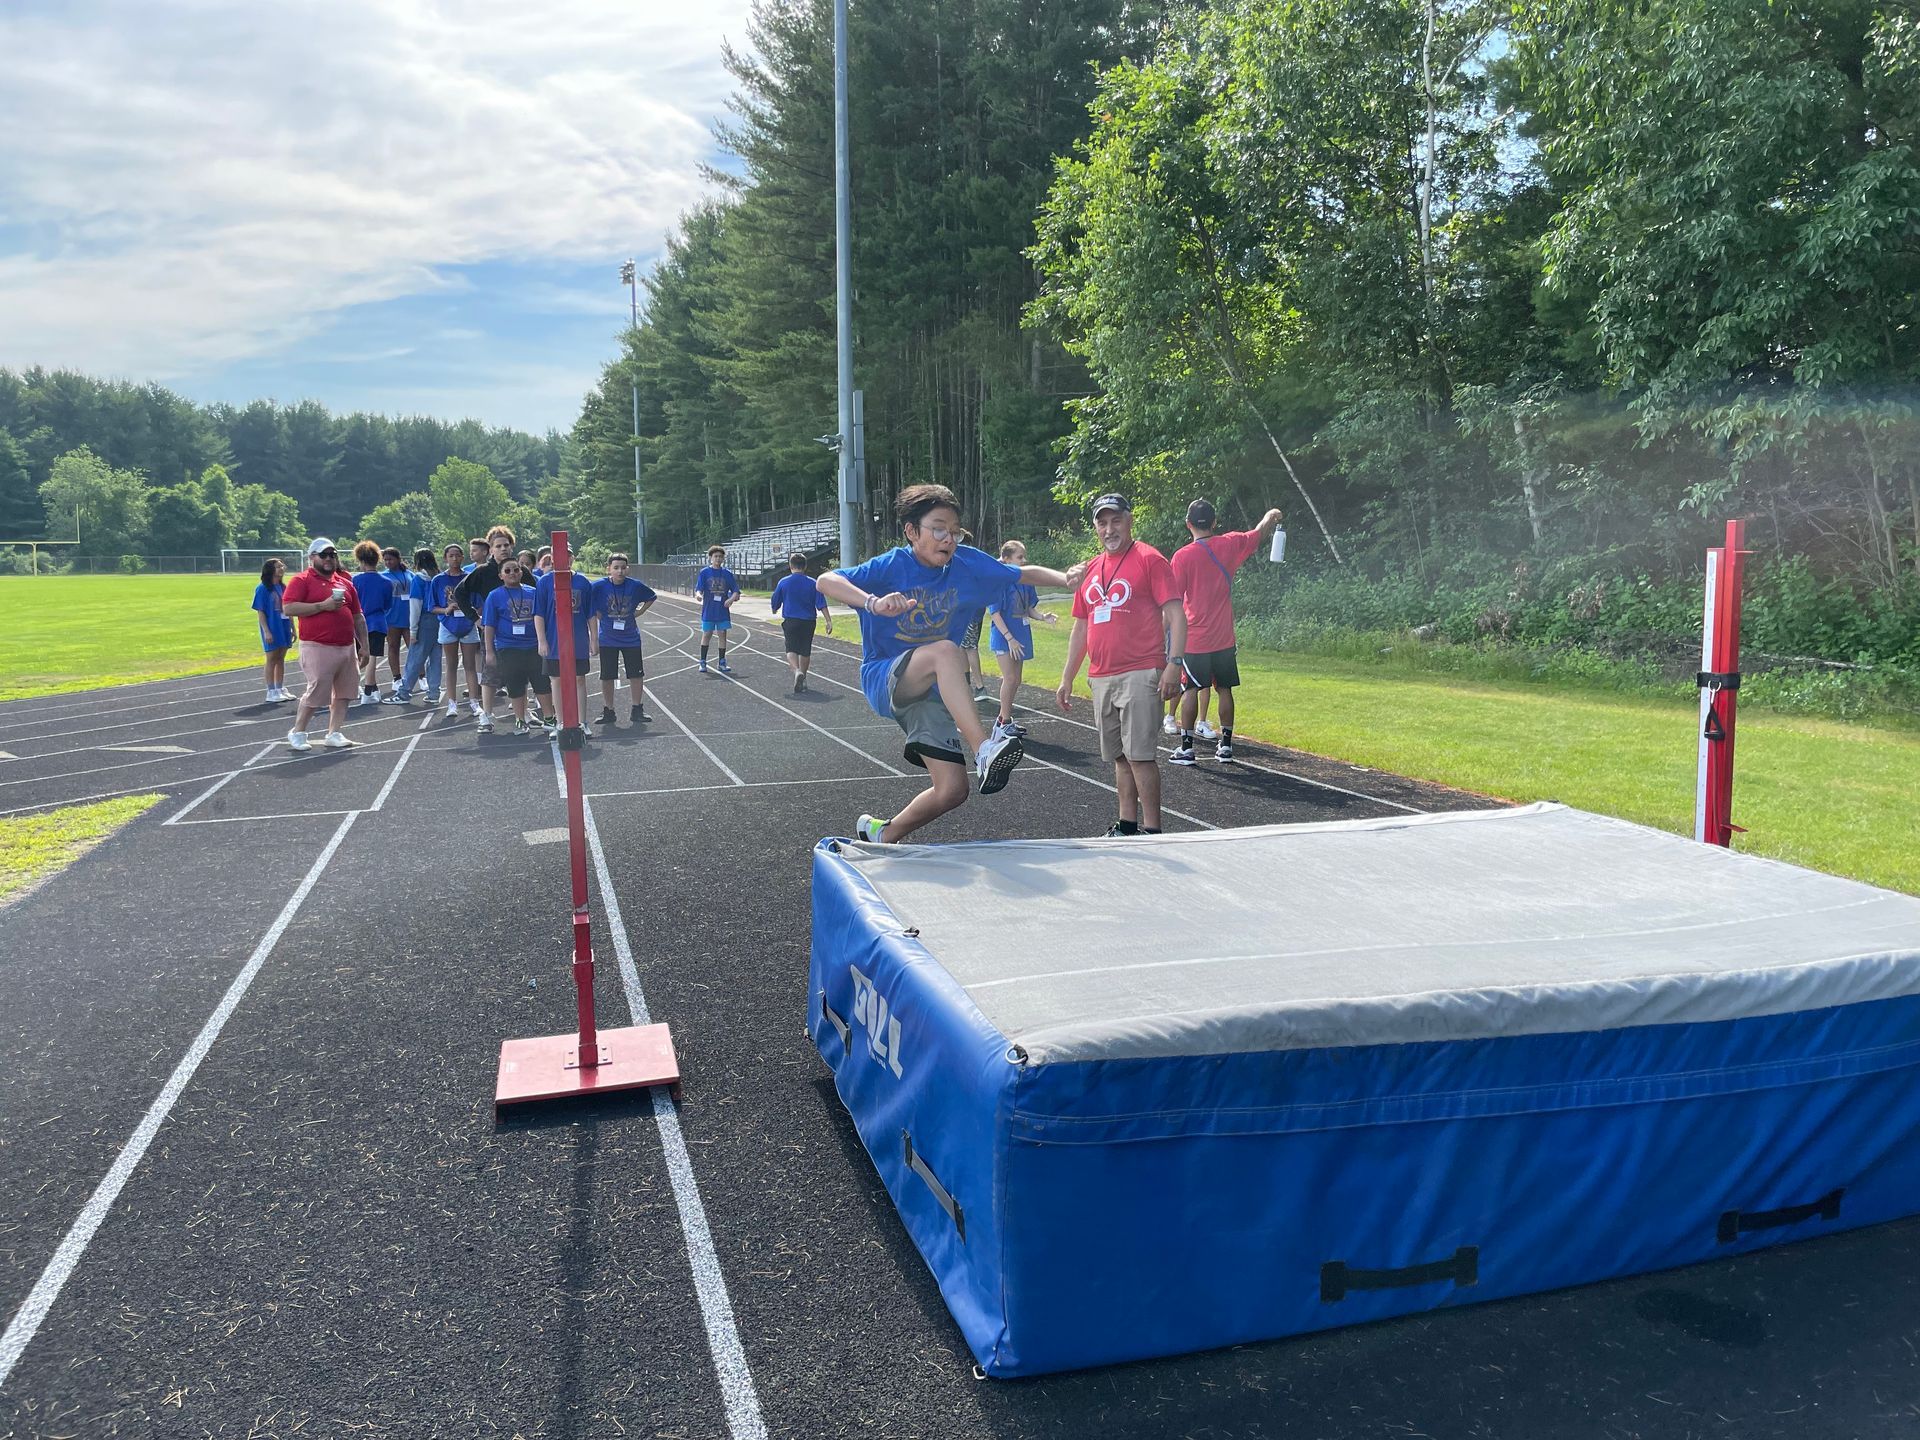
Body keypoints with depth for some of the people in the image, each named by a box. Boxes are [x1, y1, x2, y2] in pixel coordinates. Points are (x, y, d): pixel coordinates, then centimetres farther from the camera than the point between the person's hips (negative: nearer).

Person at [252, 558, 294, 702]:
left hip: (284, 629, 6)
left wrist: (292, 628, 12)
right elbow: (260, 612, -10)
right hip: (271, 629, -6)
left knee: (281, 659, 11)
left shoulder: (283, 587, 9)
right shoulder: (262, 589, -9)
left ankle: (280, 689, 19)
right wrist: (266, 631, -16)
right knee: (271, 660, 0)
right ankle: (271, 692, 7)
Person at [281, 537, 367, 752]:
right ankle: (297, 733, 10)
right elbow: (288, 607, -14)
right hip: (318, 648, -6)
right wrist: (323, 606, -17)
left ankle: (335, 734, 14)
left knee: (343, 694, 6)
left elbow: (358, 617, 19)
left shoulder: (345, 583, 17)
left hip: (347, 647, 6)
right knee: (315, 694, -5)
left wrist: (364, 645, 14)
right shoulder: (301, 581, -1)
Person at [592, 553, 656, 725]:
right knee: (607, 677, 5)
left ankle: (638, 710, 17)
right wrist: (595, 614, -7)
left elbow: (652, 597, 10)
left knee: (637, 675, 4)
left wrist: (638, 612, 1)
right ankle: (608, 711, 18)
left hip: (631, 638, 1)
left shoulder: (636, 586, -7)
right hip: (607, 639, -1)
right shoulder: (598, 586, -12)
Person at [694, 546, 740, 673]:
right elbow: (698, 589, -6)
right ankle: (703, 662, 13)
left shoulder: (727, 574, 3)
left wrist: (731, 599, -17)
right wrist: (699, 595, -30)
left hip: (723, 611, 1)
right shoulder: (704, 573, -1)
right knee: (706, 635, 4)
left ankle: (722, 663, 12)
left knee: (722, 634, 3)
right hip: (708, 611, -1)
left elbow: (736, 591, 3)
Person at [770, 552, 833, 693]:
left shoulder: (783, 582, -2)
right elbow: (822, 604, -5)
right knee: (805, 651, 14)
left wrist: (775, 612, 30)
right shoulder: (813, 583, -1)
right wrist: (829, 621, -2)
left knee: (791, 650, -1)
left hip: (790, 620, -2)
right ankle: (802, 679, 22)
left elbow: (775, 604, 9)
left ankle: (797, 671, -29)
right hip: (809, 621, 2)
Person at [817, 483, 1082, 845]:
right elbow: (826, 581, -28)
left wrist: (1064, 577, -13)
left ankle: (883, 834, 24)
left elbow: (1024, 574, 7)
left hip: (932, 691, 5)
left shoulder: (966, 564, -2)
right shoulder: (891, 566, -15)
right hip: (883, 679, -5)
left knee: (952, 791, -2)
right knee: (945, 650, -37)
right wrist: (874, 603, -45)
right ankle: (984, 750, -47)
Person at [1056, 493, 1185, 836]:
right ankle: (1127, 823, 19)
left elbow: (1176, 615, -8)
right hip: (1101, 678, 7)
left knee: (1140, 754, -9)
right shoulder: (1090, 570, 17)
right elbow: (1080, 628, 22)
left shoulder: (1150, 560, -3)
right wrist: (1067, 678, 20)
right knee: (1119, 756, 11)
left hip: (1140, 675, -7)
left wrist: (1174, 663, -19)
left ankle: (1151, 830, -4)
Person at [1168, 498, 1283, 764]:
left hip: (1194, 639, -3)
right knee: (1224, 689, 11)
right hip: (1223, 638, 3)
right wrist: (1272, 517, 37)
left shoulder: (1182, 556, -10)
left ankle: (1186, 747, 2)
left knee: (1190, 690, 3)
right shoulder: (1229, 545, -2)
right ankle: (1226, 745, 15)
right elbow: (1260, 535, 17)